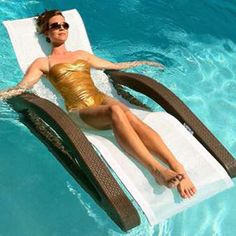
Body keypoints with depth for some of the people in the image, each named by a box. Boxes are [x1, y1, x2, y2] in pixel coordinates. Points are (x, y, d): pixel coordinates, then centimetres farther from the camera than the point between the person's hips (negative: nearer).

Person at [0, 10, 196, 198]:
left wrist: (143, 62, 41)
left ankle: (177, 167, -46)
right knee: (115, 111, -37)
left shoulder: (82, 54, 29)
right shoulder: (43, 63, 16)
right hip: (79, 111, -4)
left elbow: (114, 66, 37)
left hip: (101, 98, 4)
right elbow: (21, 87, 4)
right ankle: (156, 169, -48)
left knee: (130, 117, -31)